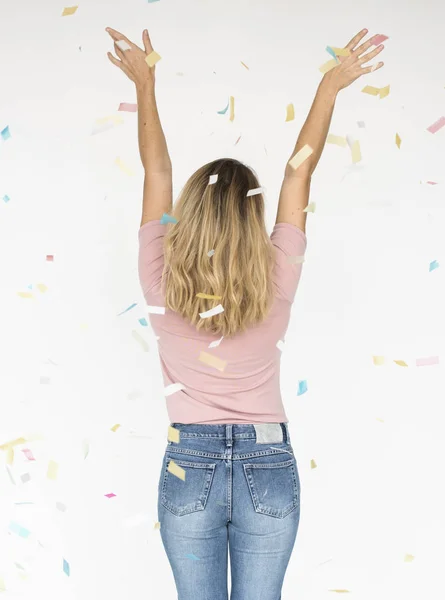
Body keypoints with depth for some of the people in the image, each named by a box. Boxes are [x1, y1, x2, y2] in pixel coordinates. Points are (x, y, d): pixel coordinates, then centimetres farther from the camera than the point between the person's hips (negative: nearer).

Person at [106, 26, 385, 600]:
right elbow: (299, 171, -2)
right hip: (269, 468, 0)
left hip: (189, 466, 0)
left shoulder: (161, 282, -12)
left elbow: (156, 171, -1)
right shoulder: (276, 284, -12)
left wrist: (144, 83, 11)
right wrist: (331, 86, 9)